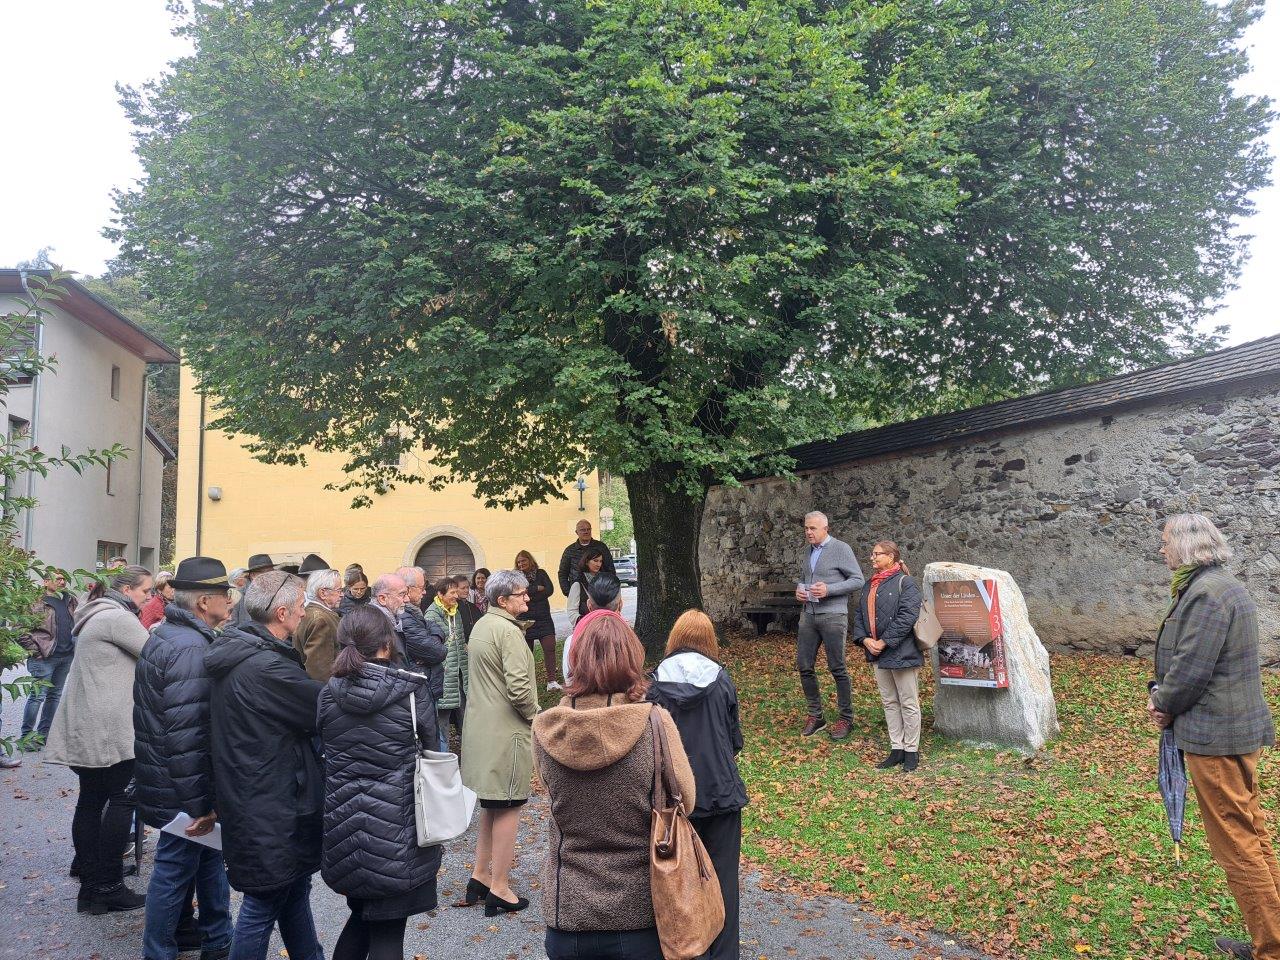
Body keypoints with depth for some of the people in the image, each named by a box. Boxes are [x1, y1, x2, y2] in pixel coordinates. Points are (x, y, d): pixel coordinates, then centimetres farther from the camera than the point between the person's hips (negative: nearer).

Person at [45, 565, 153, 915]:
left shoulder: (99, 616, 19)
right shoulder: (117, 617, -14)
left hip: (85, 728, 10)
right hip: (108, 729, -10)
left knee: (91, 800, 13)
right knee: (123, 797, -4)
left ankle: (91, 886, 21)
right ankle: (108, 886, -2)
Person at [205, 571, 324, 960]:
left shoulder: (234, 652, 5)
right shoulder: (267, 666, -25)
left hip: (244, 794, 10)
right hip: (270, 808, -10)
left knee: (295, 887, 23)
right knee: (265, 902, 5)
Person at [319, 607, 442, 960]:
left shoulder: (328, 695, -1)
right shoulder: (410, 690, -11)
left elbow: (322, 754, 7)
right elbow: (430, 747, 0)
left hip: (343, 830, 4)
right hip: (396, 830, -4)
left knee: (362, 915, 25)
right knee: (387, 931, 6)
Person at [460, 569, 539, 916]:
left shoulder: (481, 625, 12)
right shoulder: (508, 631, -18)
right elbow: (519, 688, -26)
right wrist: (535, 714, -8)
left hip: (481, 728, 10)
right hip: (505, 731, -10)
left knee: (491, 804, 20)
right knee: (508, 807, 0)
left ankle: (480, 877, 28)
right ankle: (499, 890, 7)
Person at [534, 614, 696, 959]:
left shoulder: (545, 730, -11)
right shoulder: (655, 723, -17)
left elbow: (557, 792, 2)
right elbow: (685, 802, -6)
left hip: (567, 916, 2)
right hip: (641, 914, -1)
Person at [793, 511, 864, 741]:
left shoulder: (841, 549, -6)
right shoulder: (808, 550, 14)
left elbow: (858, 580, -9)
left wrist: (828, 589, -18)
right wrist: (799, 590, 5)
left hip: (833, 615, -7)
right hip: (808, 614, 7)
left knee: (837, 669, -1)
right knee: (804, 666, 6)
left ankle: (846, 719, 11)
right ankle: (815, 715, 19)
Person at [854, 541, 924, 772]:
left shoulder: (905, 582, -11)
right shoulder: (870, 585, 14)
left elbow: (908, 616, -20)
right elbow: (859, 614, 13)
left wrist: (884, 641, -19)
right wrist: (864, 639, -4)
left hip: (901, 653, -8)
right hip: (877, 654, 8)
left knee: (908, 703, 3)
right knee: (889, 702, 13)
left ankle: (911, 751, 13)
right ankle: (896, 749, 22)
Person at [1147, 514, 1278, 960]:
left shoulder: (1206, 594, -20)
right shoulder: (1221, 586, 14)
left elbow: (1189, 671, -22)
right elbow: (1180, 658, 17)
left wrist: (1163, 705, -5)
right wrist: (1160, 692, 5)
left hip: (1217, 738, -11)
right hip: (1240, 729, 11)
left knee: (1237, 846, -2)